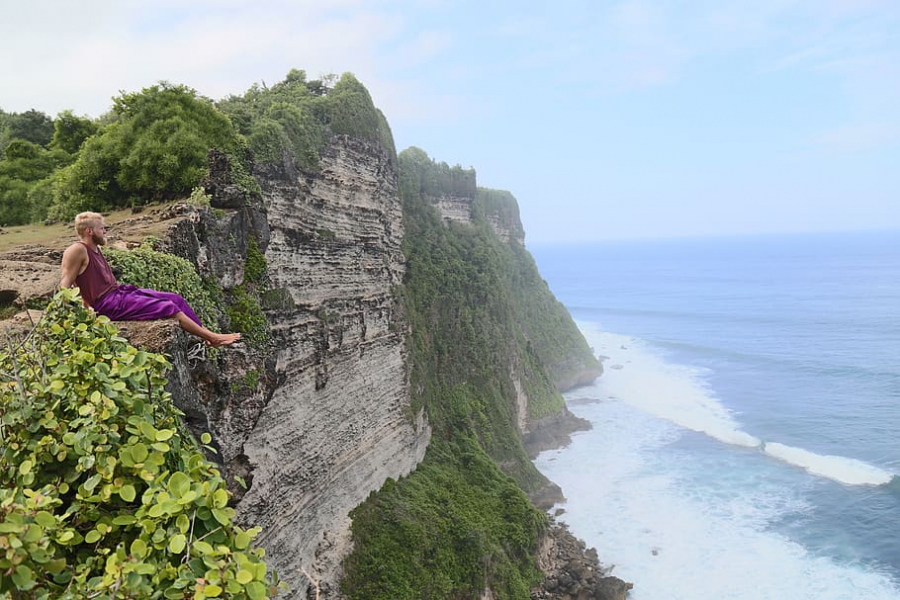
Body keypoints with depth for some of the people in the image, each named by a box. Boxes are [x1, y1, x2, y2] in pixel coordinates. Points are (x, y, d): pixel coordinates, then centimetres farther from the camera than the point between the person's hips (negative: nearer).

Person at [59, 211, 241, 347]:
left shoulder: (95, 249, 16)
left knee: (176, 298, 3)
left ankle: (207, 337, 4)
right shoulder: (77, 250, -12)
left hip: (119, 292, 10)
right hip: (109, 304, -10)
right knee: (167, 307, -16)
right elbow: (65, 285, -16)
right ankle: (213, 337, -11)